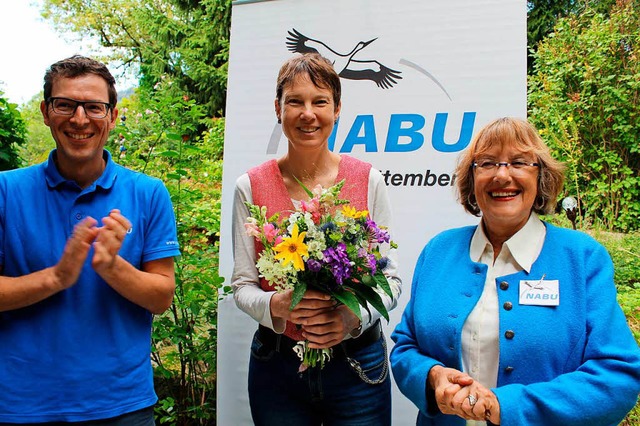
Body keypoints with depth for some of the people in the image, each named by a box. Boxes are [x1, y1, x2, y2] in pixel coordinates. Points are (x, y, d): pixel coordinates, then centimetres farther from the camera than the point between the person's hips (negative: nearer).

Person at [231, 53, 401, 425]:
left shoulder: (367, 180, -6)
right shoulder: (251, 187, -5)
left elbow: (390, 279, -2)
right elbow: (243, 285, -1)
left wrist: (354, 316, -21)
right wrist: (276, 305, -21)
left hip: (357, 363, 0)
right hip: (276, 364, 1)